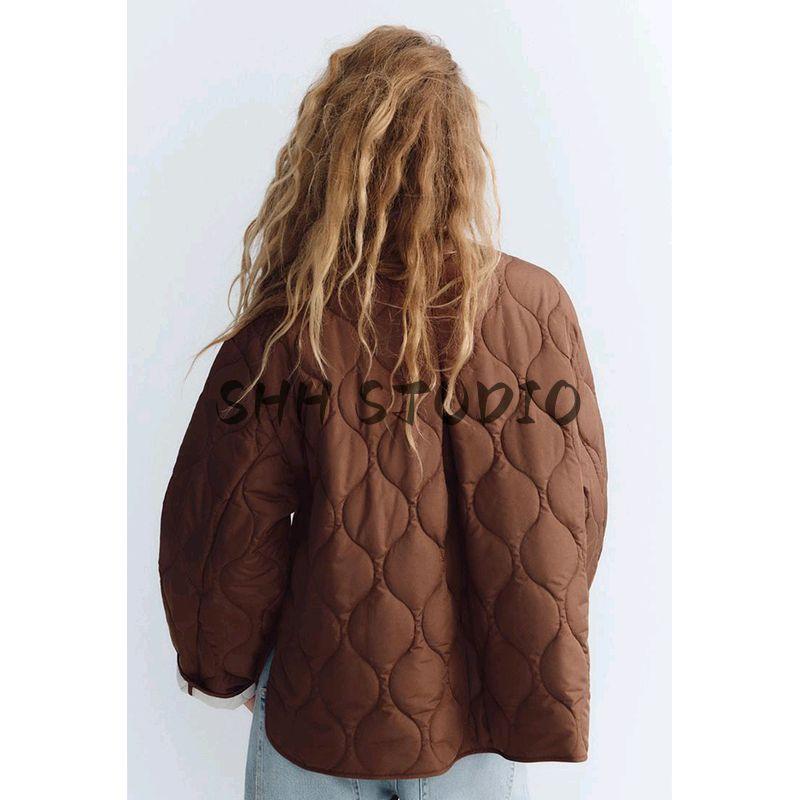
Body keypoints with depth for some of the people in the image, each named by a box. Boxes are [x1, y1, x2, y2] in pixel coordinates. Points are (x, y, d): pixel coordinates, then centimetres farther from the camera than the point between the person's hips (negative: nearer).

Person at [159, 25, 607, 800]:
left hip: (325, 711, -1)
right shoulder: (538, 306, -16)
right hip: (482, 709, 2)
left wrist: (221, 669, 7)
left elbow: (225, 535, -14)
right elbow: (576, 515, -6)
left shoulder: (288, 332, -22)